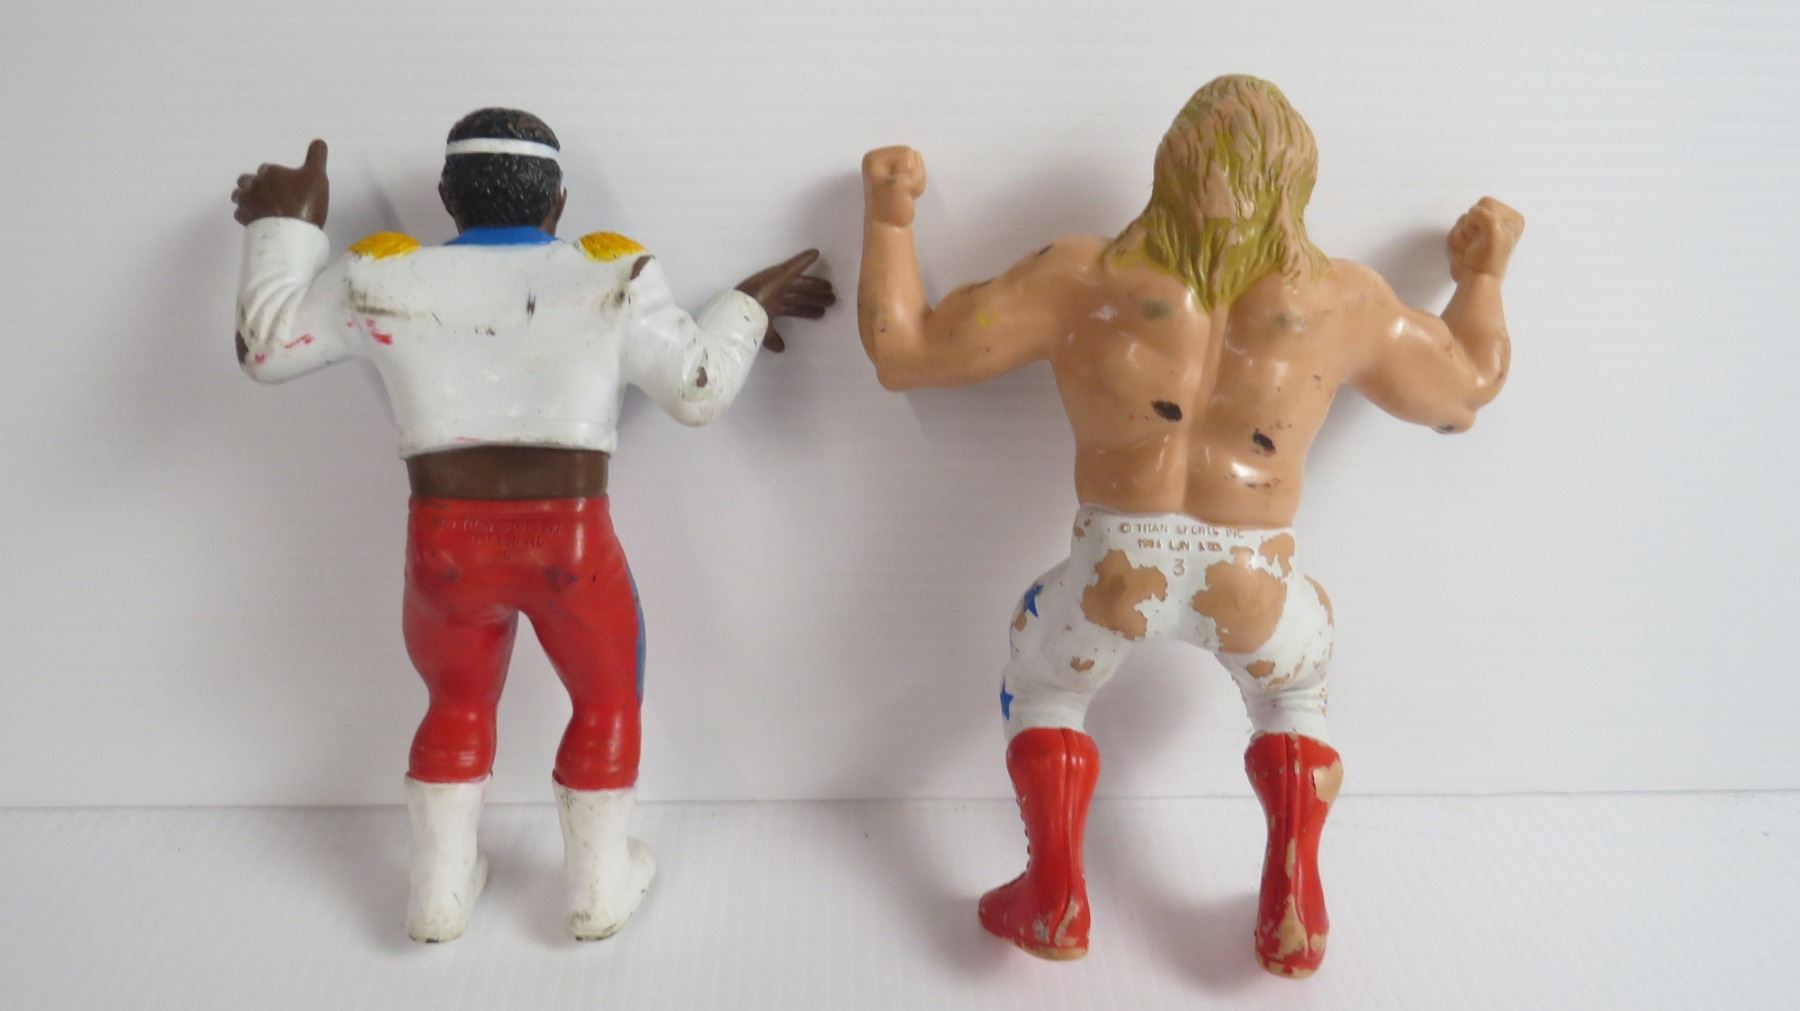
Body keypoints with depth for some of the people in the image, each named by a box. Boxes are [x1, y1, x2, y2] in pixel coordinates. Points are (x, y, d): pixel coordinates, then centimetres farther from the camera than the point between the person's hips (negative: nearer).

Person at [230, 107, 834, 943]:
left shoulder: (382, 279, 3)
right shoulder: (611, 277, -2)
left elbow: (264, 346, 14)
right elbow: (700, 390, 1)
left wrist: (283, 230, 26)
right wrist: (750, 305, 17)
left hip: (444, 549, 2)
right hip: (571, 547, -2)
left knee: (458, 706, 27)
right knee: (606, 702, 23)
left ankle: (438, 898, 36)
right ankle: (600, 893, 32)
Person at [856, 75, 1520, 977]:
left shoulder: (1084, 279, 1)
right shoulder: (1344, 301, 6)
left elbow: (901, 349, 6)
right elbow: (1466, 389, 24)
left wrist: (888, 216, 20)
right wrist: (1485, 272, 40)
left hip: (1115, 575, -1)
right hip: (1253, 591, 1)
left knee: (1040, 687, 32)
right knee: (1294, 692, 36)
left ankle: (1054, 898, 27)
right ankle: (1293, 908, 30)